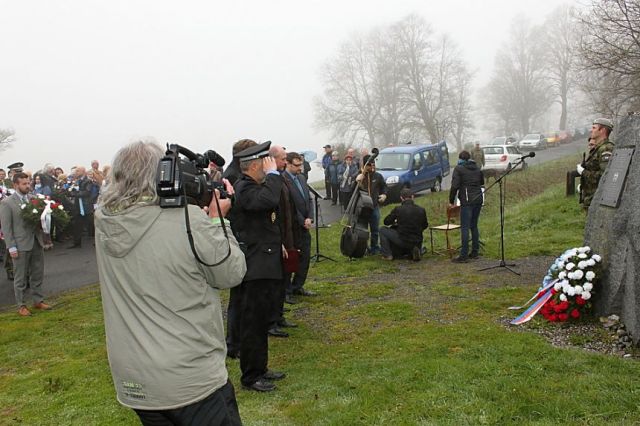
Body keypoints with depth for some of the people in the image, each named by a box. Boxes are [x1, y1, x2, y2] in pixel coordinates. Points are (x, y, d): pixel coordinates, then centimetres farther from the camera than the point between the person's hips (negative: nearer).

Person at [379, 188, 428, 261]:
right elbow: (425, 226, 13)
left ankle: (387, 255, 7)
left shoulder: (398, 209, -11)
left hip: (402, 241, -4)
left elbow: (386, 222, 3)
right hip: (417, 243, 4)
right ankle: (413, 251, 4)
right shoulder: (421, 210, -2)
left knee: (382, 230, 12)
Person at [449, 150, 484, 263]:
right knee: (474, 226, 15)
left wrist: (451, 201, -5)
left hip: (467, 201, -7)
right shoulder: (477, 168, 14)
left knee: (465, 227, -5)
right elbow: (482, 182, 26)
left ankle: (464, 255, -6)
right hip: (478, 200, 7)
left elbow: (454, 186, -12)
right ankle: (475, 252, 19)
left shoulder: (459, 168, -5)